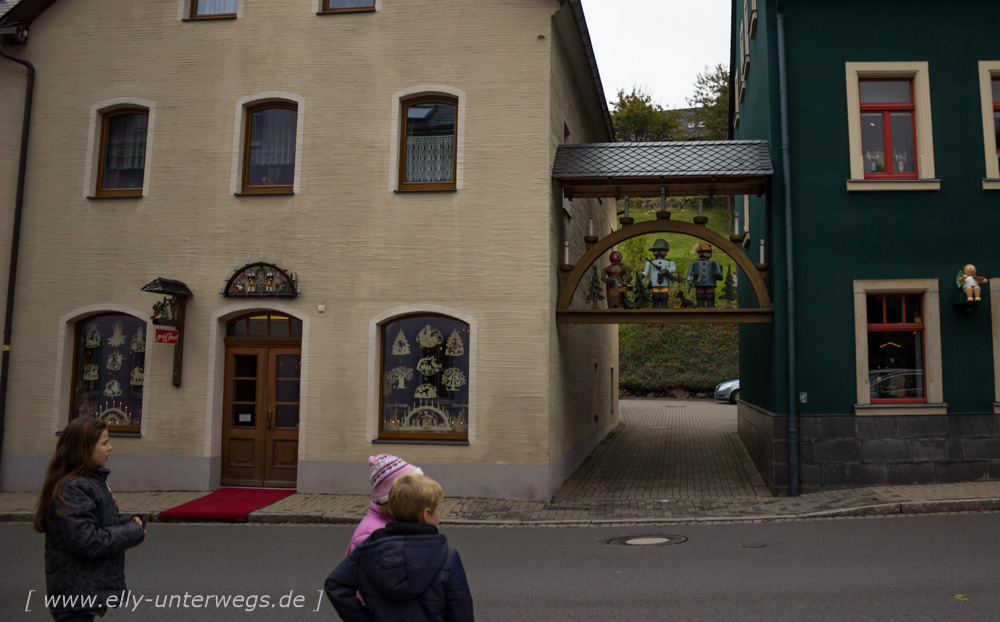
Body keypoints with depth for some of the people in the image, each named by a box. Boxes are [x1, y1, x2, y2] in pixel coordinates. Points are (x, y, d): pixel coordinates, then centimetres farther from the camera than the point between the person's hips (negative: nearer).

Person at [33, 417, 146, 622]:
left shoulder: (92, 480, 9)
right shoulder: (72, 489, -21)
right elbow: (87, 542, -26)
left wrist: (130, 523, -3)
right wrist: (133, 533, -16)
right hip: (77, 593, -10)